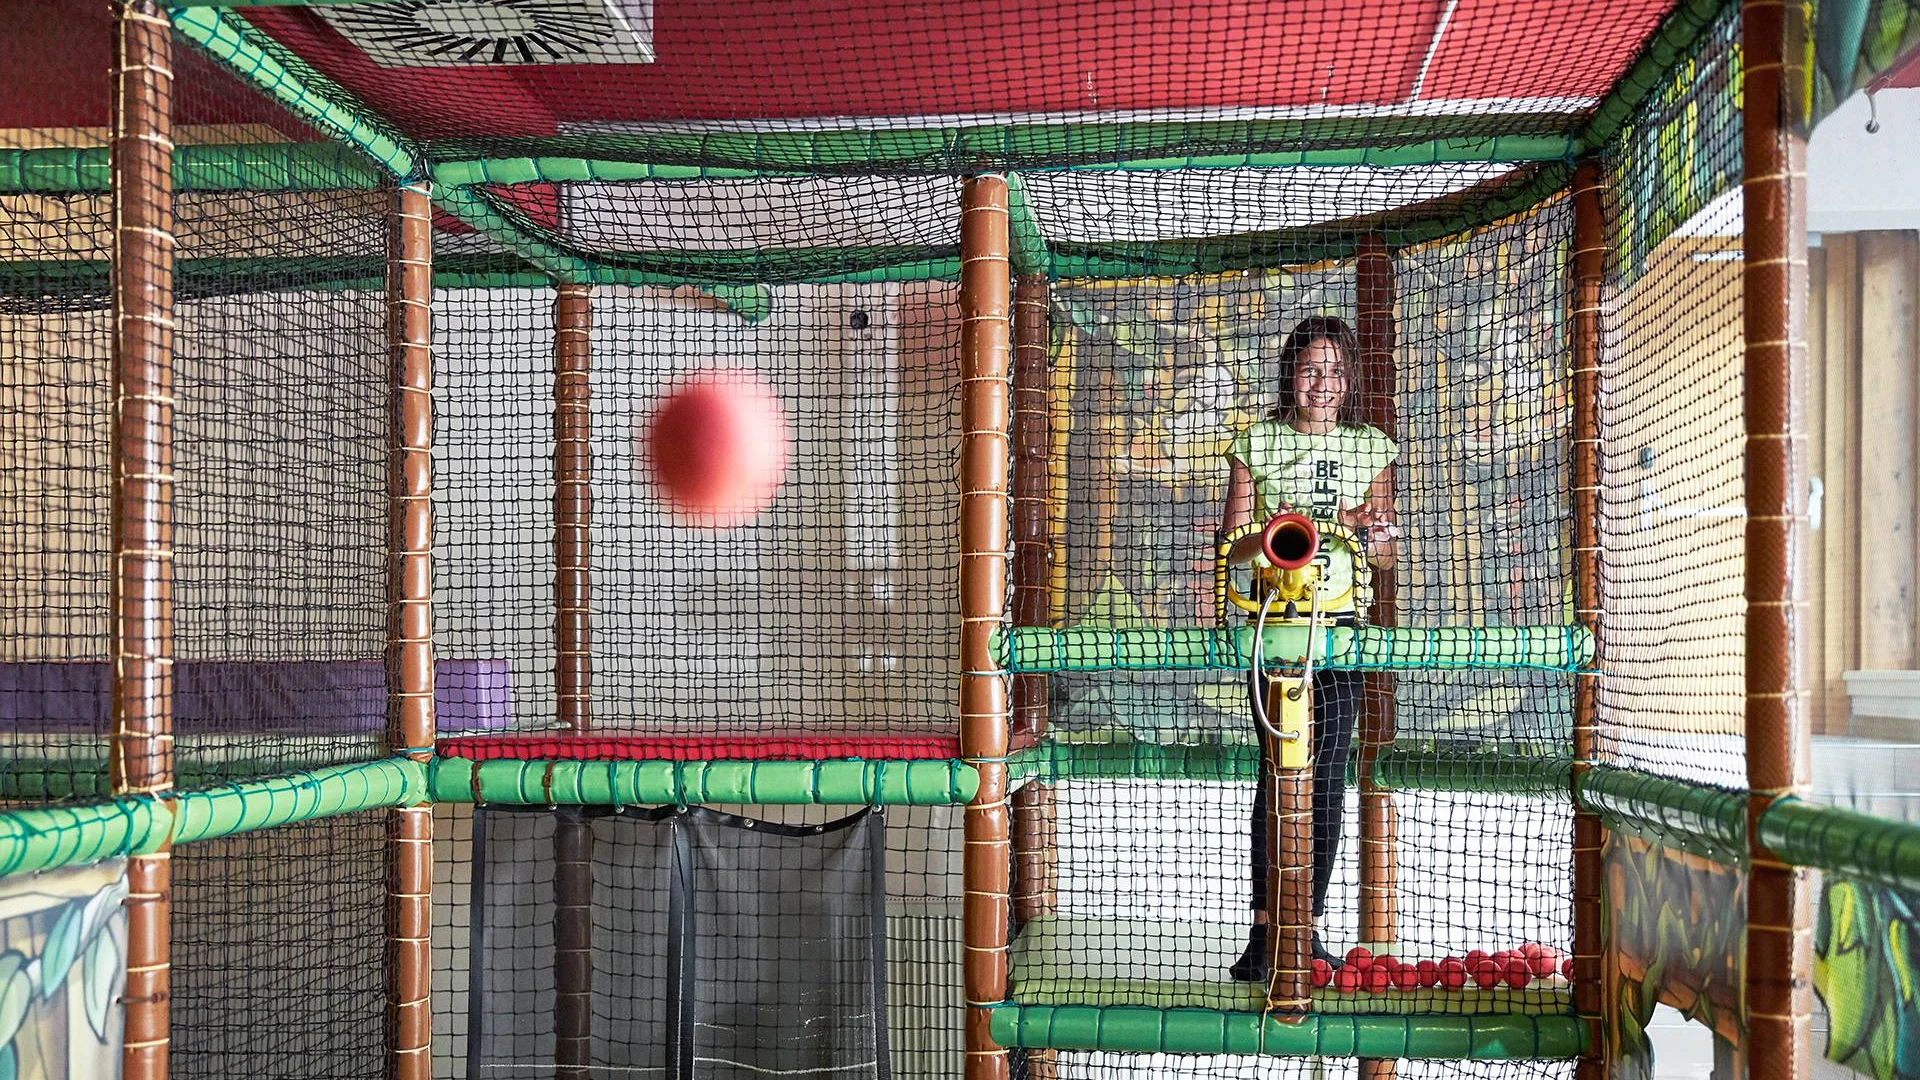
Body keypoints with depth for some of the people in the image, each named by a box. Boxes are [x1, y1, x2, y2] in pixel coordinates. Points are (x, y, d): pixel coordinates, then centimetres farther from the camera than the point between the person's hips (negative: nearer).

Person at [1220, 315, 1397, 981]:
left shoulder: (1371, 448, 11)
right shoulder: (1256, 444, 7)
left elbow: (1386, 556, 13)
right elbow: (1232, 547, 6)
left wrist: (1366, 532, -9)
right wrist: (1269, 536, -16)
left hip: (1339, 624, 2)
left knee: (1328, 775, -1)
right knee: (1279, 767, -9)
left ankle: (1310, 927, 6)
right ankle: (1264, 927, -6)